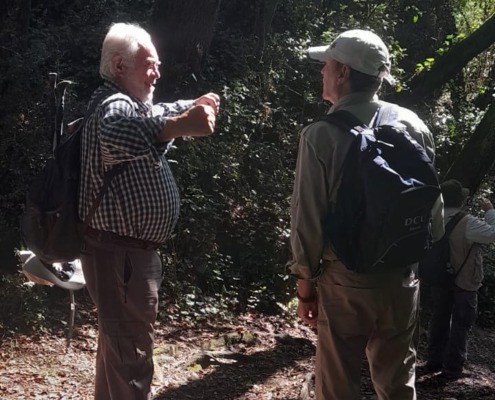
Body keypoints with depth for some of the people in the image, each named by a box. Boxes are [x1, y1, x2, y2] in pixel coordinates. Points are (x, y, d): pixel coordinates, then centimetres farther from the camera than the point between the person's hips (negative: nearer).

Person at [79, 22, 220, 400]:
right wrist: (182, 125, -58)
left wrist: (194, 107, 18)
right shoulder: (114, 104, -20)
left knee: (119, 339, 25)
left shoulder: (131, 103, 14)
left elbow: (159, 113, 36)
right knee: (132, 349, -6)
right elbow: (118, 134, -45)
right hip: (120, 252, -11)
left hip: (127, 249, 11)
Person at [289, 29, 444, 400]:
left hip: (345, 279, -4)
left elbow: (307, 218, -11)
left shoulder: (322, 134, -13)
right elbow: (434, 210, 5)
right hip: (402, 279, 4)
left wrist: (306, 284, 1)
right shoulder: (413, 125, -1)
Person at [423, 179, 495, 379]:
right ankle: (452, 367, 6)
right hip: (464, 282, -6)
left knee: (439, 320, 16)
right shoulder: (467, 223, -23)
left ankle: (434, 361, 23)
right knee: (460, 324, 4)